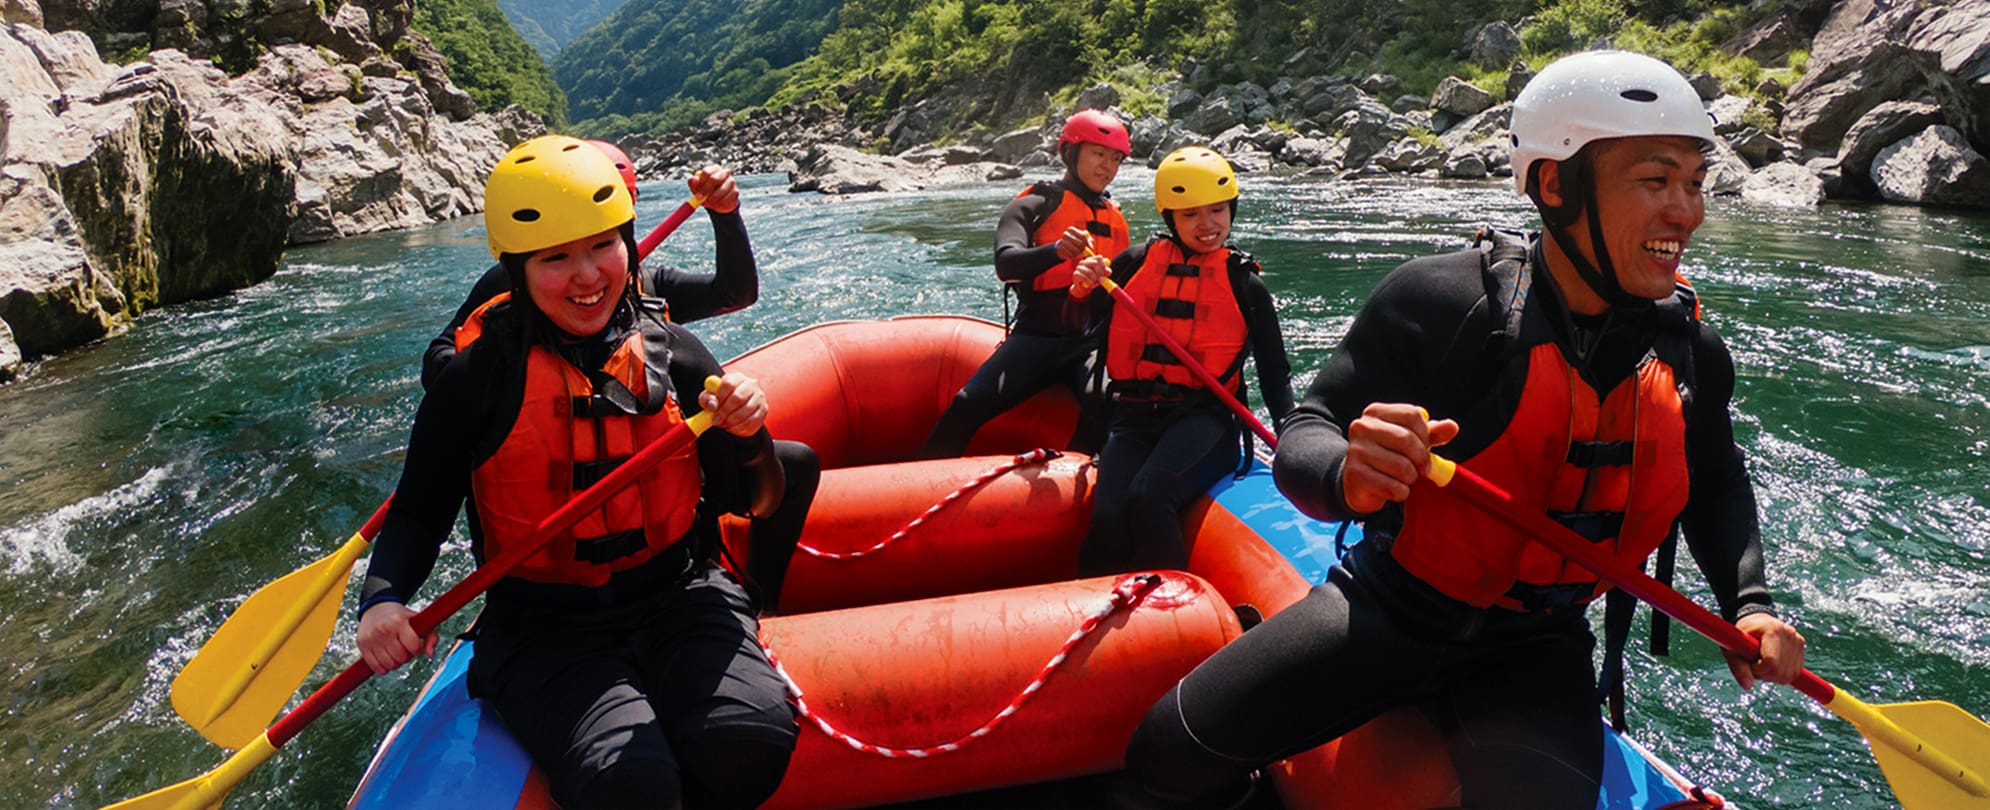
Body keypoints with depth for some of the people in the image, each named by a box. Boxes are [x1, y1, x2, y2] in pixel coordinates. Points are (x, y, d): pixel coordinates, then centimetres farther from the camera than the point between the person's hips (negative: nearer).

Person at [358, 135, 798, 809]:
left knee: (752, 743, -26)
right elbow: (418, 513, 5)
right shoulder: (479, 376, -5)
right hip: (543, 627, -1)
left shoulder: (674, 355, 1)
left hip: (676, 599, 2)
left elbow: (754, 505, 5)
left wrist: (746, 437, -16)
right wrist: (383, 599, -14)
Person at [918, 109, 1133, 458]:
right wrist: (1057, 251, -33)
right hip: (1037, 336, -3)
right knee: (969, 404, -24)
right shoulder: (1034, 205, 6)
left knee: (1102, 402, -31)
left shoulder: (1115, 219, 23)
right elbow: (1007, 263, -15)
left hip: (1093, 341, 3)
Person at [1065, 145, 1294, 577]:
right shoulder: (1137, 263, 10)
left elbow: (1275, 375, 11)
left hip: (1203, 418, -1)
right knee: (1108, 523, -24)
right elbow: (1081, 329, 10)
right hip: (1134, 418, 2)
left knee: (1149, 498, -32)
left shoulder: (1245, 285, 8)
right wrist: (1081, 291, -11)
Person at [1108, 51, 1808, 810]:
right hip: (1388, 608, -2)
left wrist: (1748, 600, 1)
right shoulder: (1441, 300, -19)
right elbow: (1304, 436, -17)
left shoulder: (1693, 354, -3)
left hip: (1537, 654, 3)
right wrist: (1348, 477, -39)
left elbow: (1717, 489, 16)